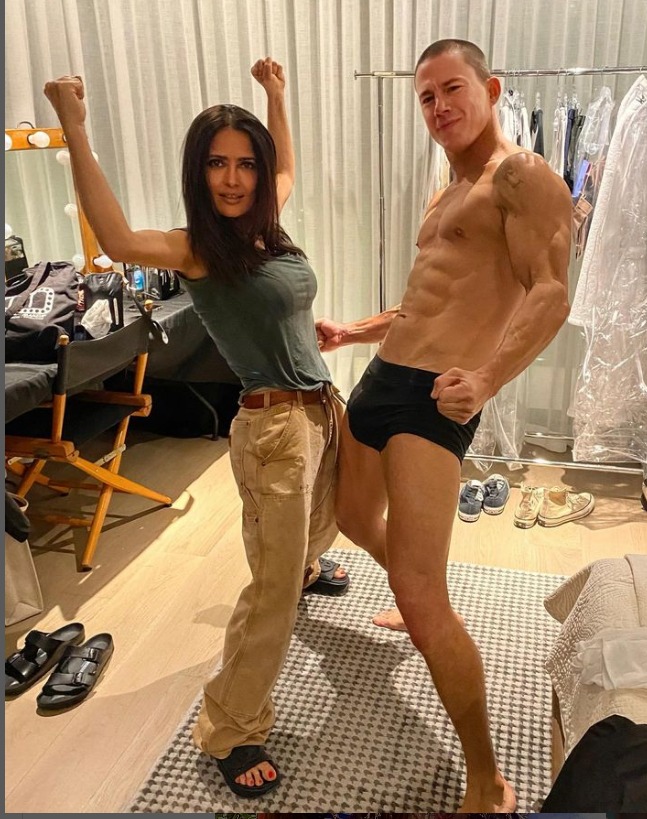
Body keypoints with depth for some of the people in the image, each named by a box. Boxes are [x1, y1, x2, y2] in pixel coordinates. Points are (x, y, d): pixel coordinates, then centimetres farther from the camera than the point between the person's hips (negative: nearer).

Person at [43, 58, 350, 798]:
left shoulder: (267, 229, 7)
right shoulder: (196, 250, -14)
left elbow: (287, 169, 30)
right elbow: (120, 243, -36)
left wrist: (275, 95, 28)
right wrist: (75, 131, -35)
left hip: (325, 406, 9)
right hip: (274, 426, -8)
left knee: (320, 522, 33)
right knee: (274, 589, -4)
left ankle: (307, 568, 67)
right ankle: (231, 730, 14)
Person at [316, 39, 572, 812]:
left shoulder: (522, 176, -5)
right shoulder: (443, 198, 23)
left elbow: (550, 296, -20)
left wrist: (486, 378, -36)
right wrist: (348, 334, 29)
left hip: (432, 398, -10)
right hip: (380, 380, 10)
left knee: (421, 605, -14)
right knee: (354, 518, 27)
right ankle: (431, 604, 54)